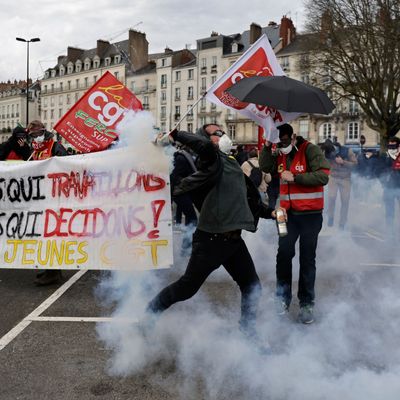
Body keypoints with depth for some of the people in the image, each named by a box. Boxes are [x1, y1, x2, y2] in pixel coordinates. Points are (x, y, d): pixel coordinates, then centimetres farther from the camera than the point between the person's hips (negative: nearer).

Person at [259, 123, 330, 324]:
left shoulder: (310, 150, -12)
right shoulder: (280, 154, 6)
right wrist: (267, 146, -12)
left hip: (310, 214, -4)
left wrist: (295, 177, -21)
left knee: (307, 258, 5)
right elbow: (265, 167, -3)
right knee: (284, 254, 4)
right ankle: (283, 297, 21)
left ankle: (306, 303, 16)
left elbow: (323, 176, -20)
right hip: (288, 213, 4)